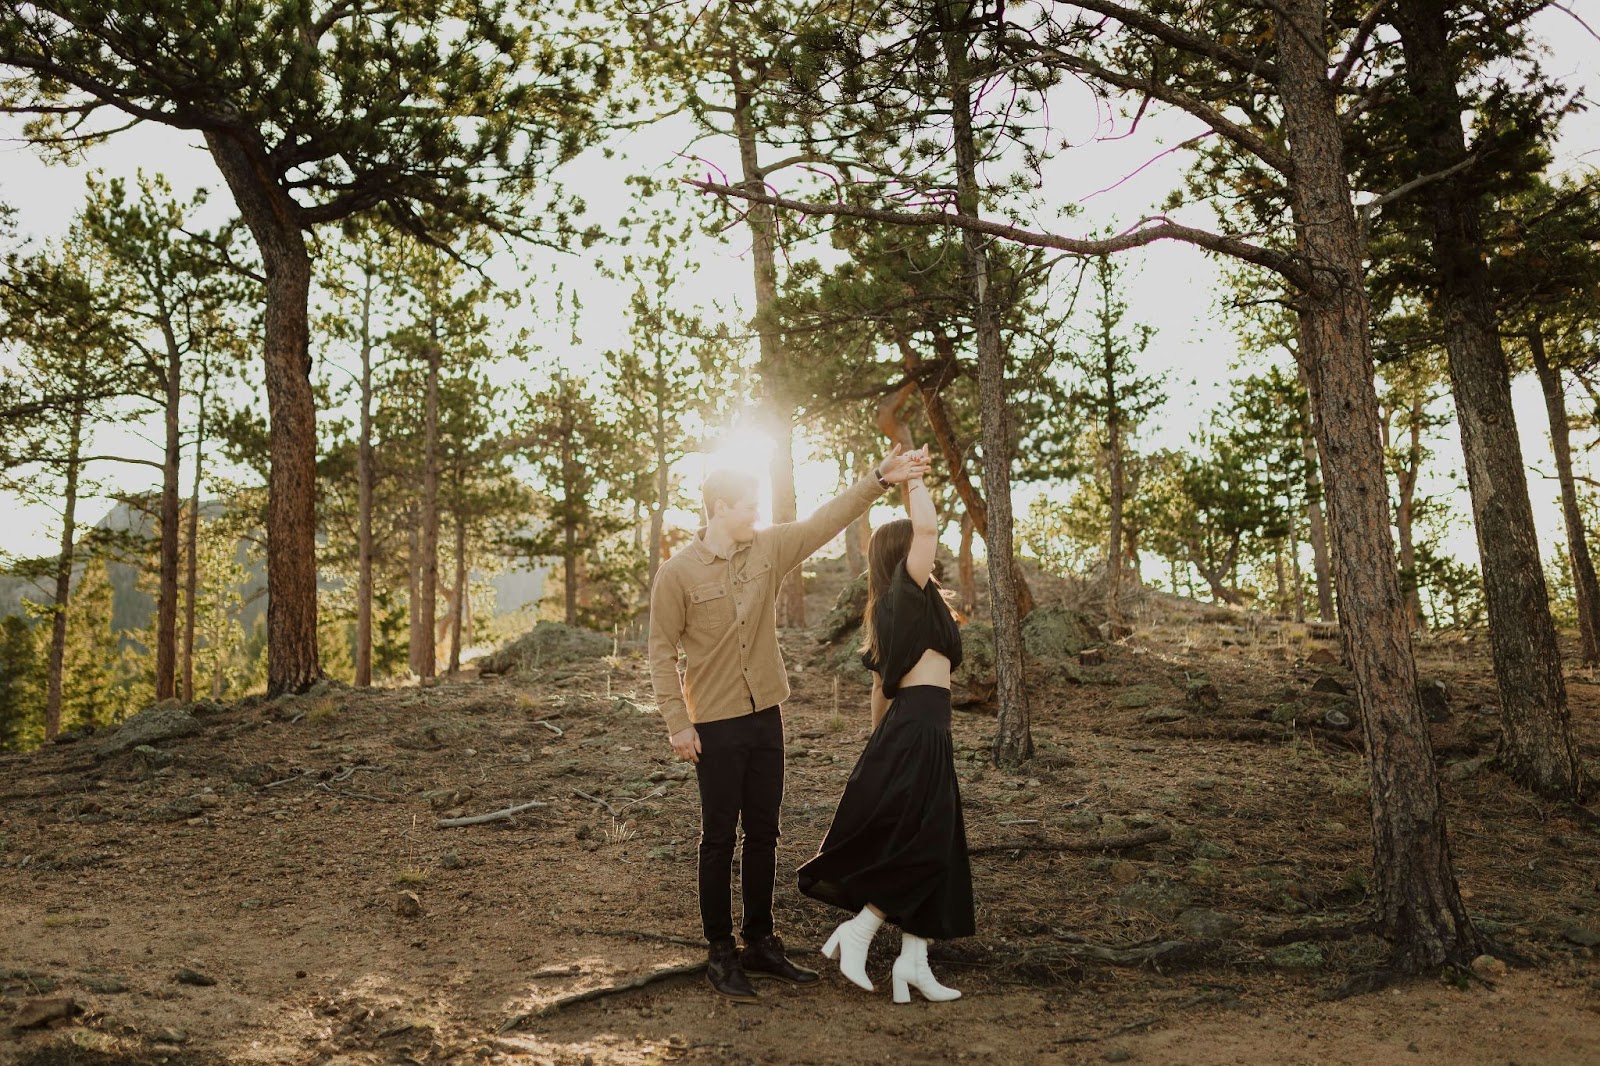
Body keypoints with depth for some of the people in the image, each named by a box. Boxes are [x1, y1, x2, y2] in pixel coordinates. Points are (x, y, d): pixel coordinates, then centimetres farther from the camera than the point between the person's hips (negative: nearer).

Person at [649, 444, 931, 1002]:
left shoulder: (768, 548, 2)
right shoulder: (677, 573, -10)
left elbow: (828, 519, 2)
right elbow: (662, 651, -7)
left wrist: (880, 477, -7)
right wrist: (677, 722, -10)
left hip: (766, 716, 5)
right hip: (715, 725, -5)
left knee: (762, 835, 13)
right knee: (720, 838, 3)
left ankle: (761, 943, 27)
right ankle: (720, 954, 16)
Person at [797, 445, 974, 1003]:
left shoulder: (890, 610, 16)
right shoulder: (907, 591, -10)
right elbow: (927, 527, -23)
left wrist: (881, 740, 29)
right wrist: (914, 480, -9)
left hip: (907, 732, 10)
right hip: (919, 731, -10)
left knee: (929, 850, 11)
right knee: (924, 847, -2)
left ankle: (913, 961, 13)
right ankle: (857, 931, 4)